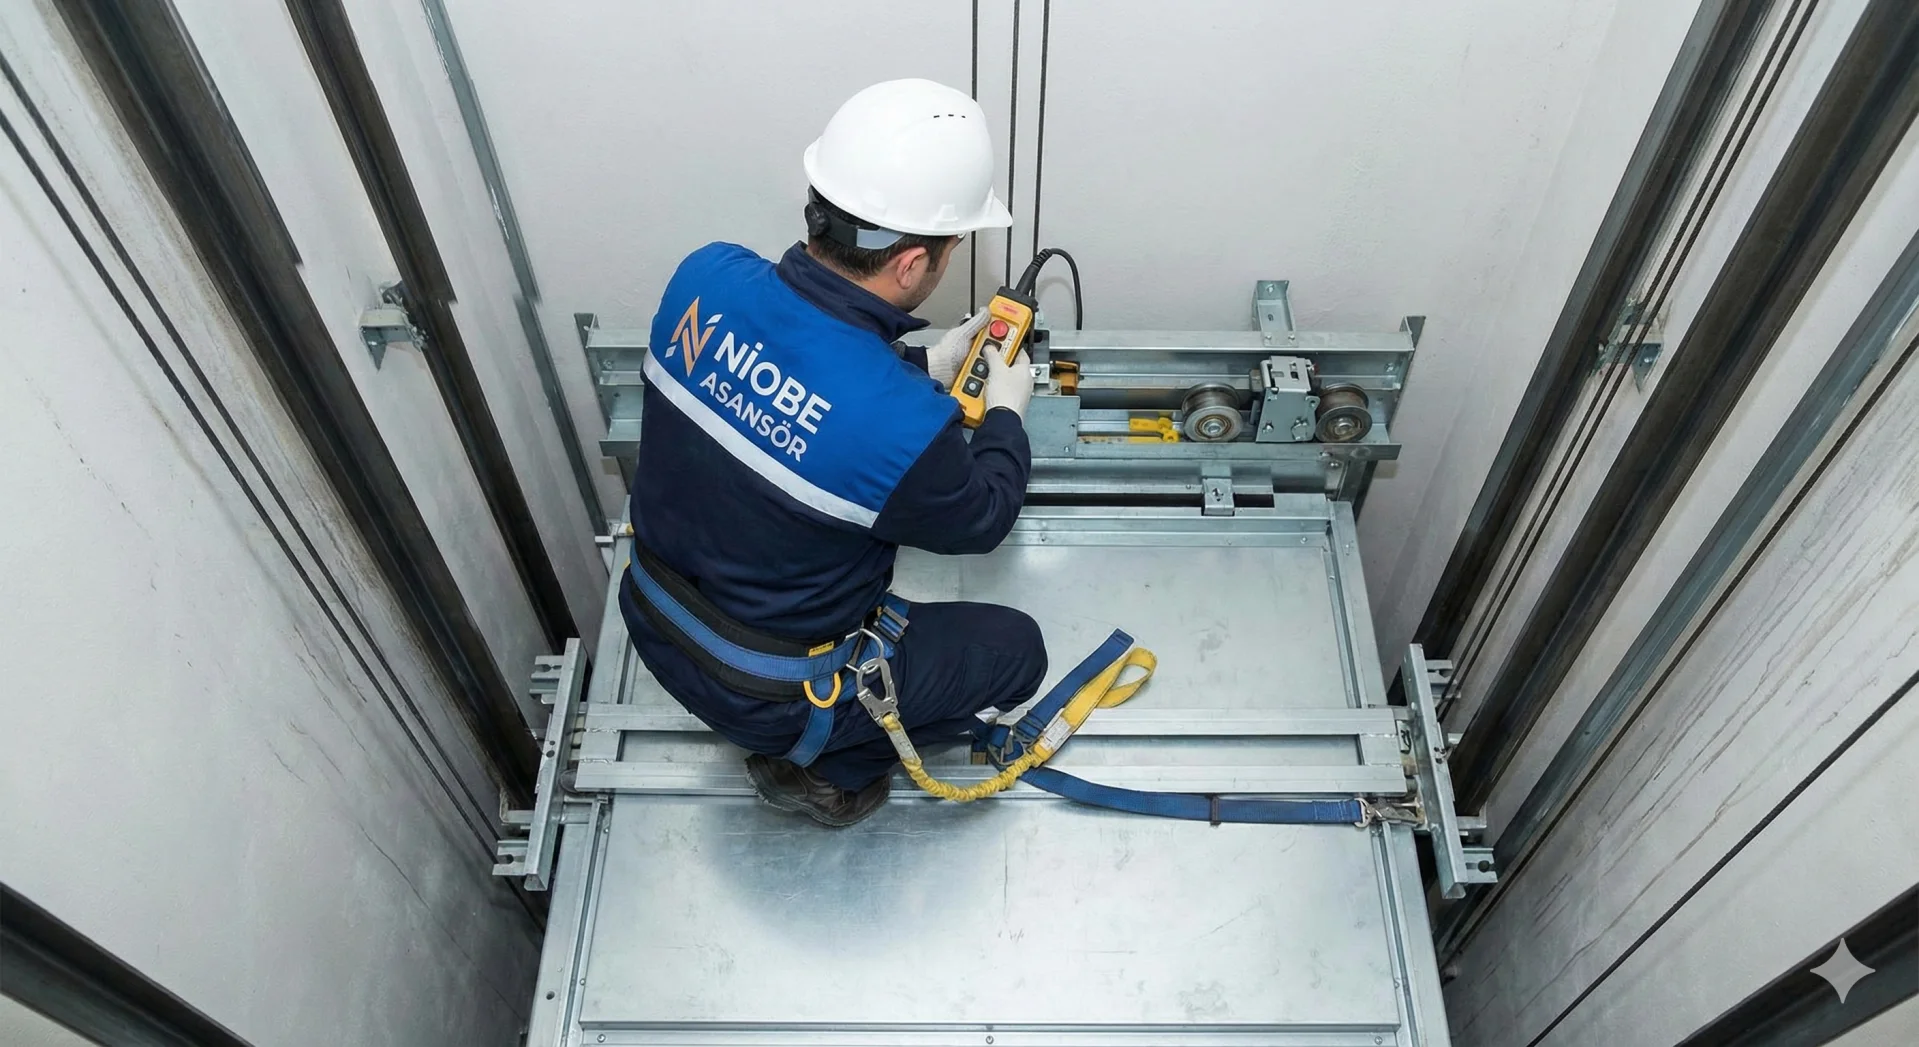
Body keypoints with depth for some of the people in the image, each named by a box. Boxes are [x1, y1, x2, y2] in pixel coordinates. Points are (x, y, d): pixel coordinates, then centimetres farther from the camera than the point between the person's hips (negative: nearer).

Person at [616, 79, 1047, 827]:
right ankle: (821, 766, 17)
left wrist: (927, 365, 6)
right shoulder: (901, 426, -35)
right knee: (1015, 648, 11)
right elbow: (979, 520, -11)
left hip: (654, 622, 6)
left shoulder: (705, 276, -18)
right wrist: (1006, 412, 5)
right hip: (759, 694, -6)